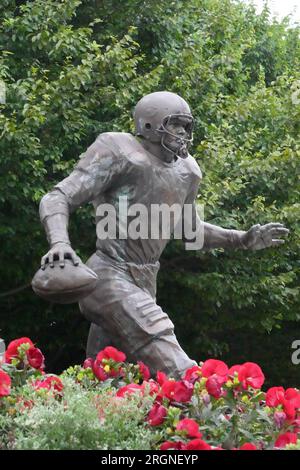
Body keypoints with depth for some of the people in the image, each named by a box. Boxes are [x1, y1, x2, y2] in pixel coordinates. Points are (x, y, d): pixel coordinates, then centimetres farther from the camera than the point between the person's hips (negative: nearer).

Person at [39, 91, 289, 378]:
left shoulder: (184, 171, 14)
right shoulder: (121, 155, -9)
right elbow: (58, 198, -14)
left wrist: (244, 240, 20)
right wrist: (59, 243, -34)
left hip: (144, 285, 9)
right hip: (111, 278, -9)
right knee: (179, 375, -21)